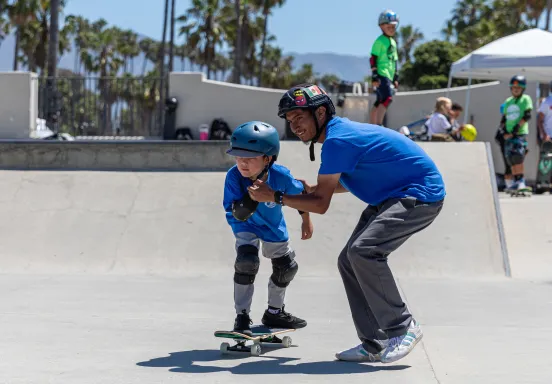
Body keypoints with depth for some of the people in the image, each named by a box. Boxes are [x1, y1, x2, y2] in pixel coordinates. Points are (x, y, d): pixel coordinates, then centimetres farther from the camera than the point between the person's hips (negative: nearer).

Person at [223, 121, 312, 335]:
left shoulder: (281, 176, -32)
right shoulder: (234, 176, -35)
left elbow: (299, 193, -9)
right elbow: (238, 215, -36)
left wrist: (306, 220, 4)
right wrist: (252, 196, -54)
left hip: (273, 226, 3)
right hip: (246, 225, -3)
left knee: (287, 267, 12)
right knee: (246, 261, -26)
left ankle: (274, 312, 36)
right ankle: (242, 317, -14)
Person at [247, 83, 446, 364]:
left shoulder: (337, 140, -22)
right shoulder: (340, 131, 8)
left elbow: (321, 204, -20)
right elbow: (348, 181, 25)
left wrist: (275, 197, -12)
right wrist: (311, 189, 14)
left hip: (422, 195, -11)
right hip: (390, 197, 11)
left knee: (363, 251, -27)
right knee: (349, 261, 4)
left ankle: (402, 328, -14)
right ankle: (374, 345, 8)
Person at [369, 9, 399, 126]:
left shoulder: (393, 42, 19)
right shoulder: (379, 41, -7)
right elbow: (373, 59, -11)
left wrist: (396, 78, 23)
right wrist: (374, 76, -17)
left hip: (389, 76, 9)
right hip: (381, 75, -9)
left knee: (379, 102, 10)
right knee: (388, 98, -23)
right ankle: (379, 125, -27)